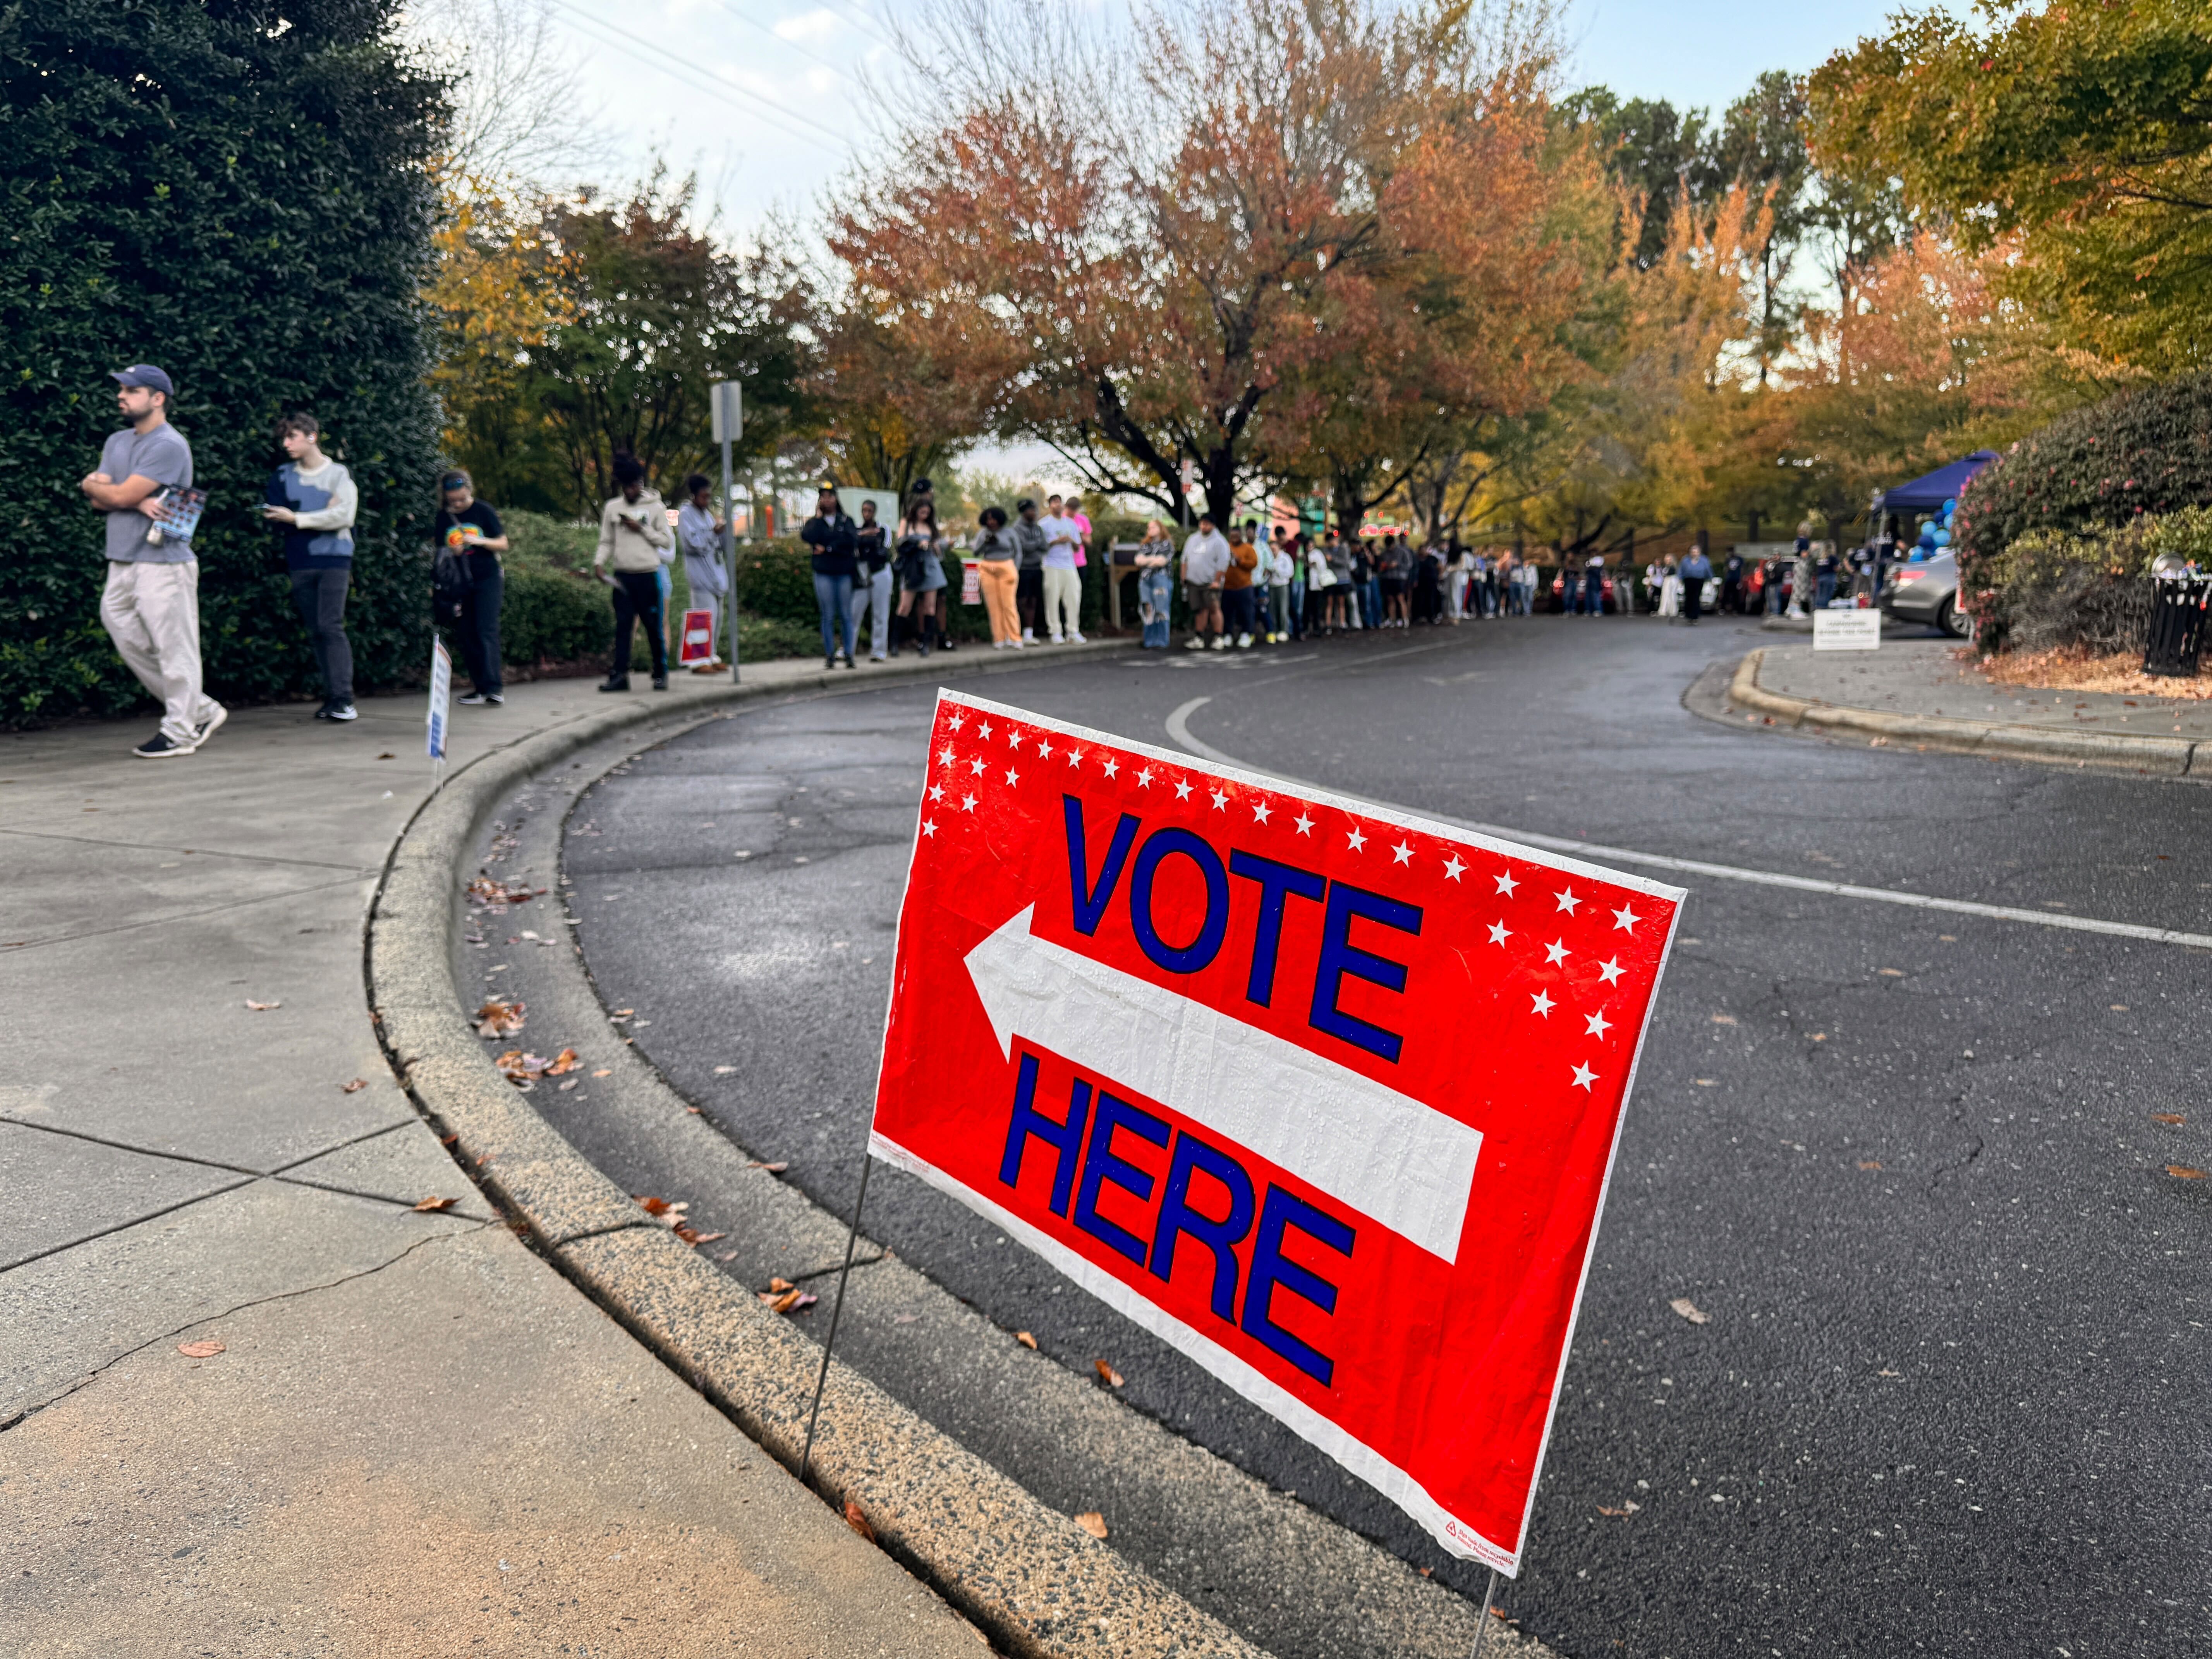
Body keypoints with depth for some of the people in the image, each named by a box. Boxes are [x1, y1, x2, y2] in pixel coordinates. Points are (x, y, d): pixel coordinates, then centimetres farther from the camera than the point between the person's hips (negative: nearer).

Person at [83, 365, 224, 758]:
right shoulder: (117, 442, 16)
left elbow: (120, 495, -15)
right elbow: (100, 502, 9)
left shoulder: (169, 446, -12)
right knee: (132, 643, 12)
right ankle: (200, 710, 20)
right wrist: (137, 502, -10)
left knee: (174, 650, -3)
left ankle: (180, 732, 3)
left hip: (163, 563, -9)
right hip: (121, 562, 9)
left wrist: (90, 483, 5)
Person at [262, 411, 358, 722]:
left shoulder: (338, 474, 1)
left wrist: (297, 518, -9)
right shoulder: (283, 476, 13)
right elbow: (276, 518, 3)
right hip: (300, 563, 4)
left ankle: (343, 698, -15)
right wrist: (322, 515, -8)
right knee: (316, 632, 3)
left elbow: (344, 516, -10)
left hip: (333, 559, -4)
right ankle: (331, 696, 6)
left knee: (331, 626, -13)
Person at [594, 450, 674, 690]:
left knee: (654, 626, 3)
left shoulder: (656, 507, 4)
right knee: (622, 625, -1)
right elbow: (607, 541, 12)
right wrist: (599, 561, -4)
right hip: (622, 575, 2)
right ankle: (620, 675, -2)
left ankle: (661, 674, 13)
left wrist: (642, 529, -9)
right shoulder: (612, 507, 10)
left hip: (648, 574, -2)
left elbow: (667, 542, 1)